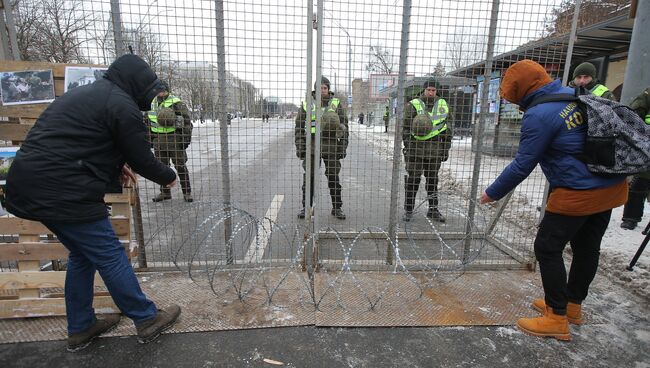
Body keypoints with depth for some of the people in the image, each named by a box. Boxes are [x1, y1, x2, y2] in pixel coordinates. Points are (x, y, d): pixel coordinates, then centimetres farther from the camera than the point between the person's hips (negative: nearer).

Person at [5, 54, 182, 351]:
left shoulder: (83, 93, 19)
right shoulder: (122, 105, -12)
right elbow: (142, 159, -9)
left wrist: (114, 166, 18)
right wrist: (168, 177, 9)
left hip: (30, 186, 10)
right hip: (63, 193, -10)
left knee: (82, 255, 19)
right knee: (111, 257, 0)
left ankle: (81, 328, 31)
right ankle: (147, 320, 14)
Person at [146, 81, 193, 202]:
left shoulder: (176, 103, -6)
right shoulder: (152, 104, 13)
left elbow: (187, 121, -8)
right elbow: (149, 122, 23)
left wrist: (187, 138, -15)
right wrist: (150, 138, 20)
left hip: (174, 140, -6)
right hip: (158, 141, 6)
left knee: (180, 166, -1)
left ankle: (187, 192, 8)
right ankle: (164, 192, 22)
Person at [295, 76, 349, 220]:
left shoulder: (336, 104, 3)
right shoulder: (307, 104, 3)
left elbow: (344, 126, 4)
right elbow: (299, 127, 5)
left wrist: (343, 146, -2)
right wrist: (299, 147, -3)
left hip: (331, 147, 0)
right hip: (311, 147, 1)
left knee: (333, 178, 4)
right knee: (309, 178, 4)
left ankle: (337, 208, 16)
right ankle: (306, 207, 16)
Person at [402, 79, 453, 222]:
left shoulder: (443, 105, 10)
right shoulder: (413, 105, -2)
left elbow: (448, 129, 14)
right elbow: (406, 128, -4)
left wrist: (446, 148, 9)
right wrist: (408, 148, -11)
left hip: (435, 151, 4)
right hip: (416, 149, -4)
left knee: (433, 180, 12)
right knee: (412, 179, 0)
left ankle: (433, 210, 23)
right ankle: (408, 210, 11)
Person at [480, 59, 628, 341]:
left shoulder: (539, 115, -19)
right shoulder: (573, 94, 8)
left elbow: (522, 166, -17)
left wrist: (493, 193, -7)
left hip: (578, 193, -9)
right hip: (612, 186, 9)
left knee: (547, 248, 2)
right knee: (587, 247, 18)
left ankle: (557, 318, 12)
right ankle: (572, 305, 36)